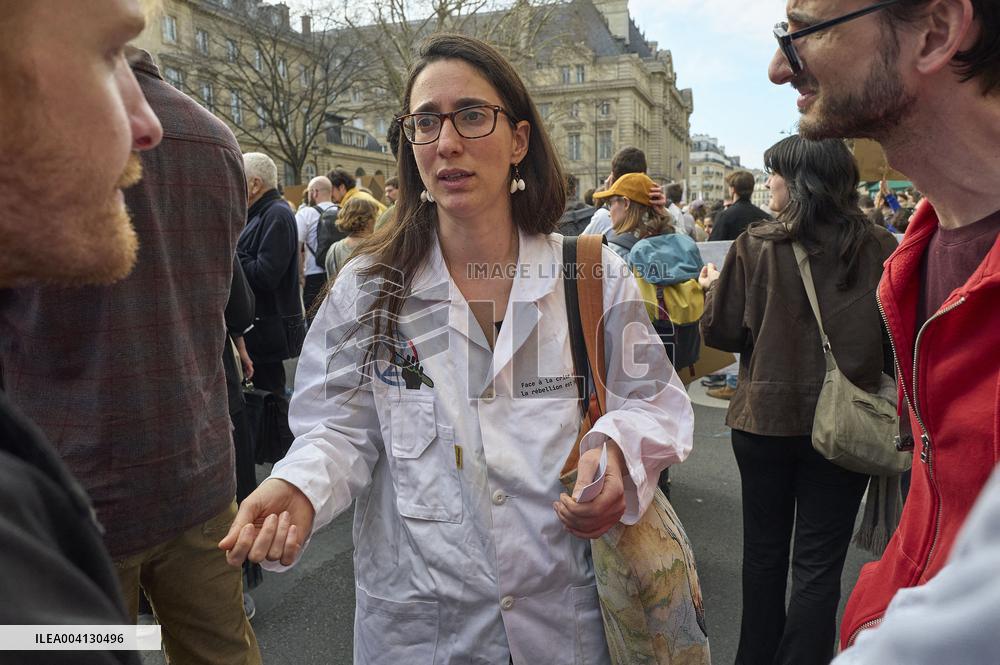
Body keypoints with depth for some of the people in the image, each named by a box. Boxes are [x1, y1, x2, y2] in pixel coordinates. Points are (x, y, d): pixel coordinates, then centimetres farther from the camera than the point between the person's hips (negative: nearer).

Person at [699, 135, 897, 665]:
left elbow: (720, 332, -6)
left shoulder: (756, 246, -11)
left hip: (766, 417, 0)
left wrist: (715, 288, 12)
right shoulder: (879, 248, -8)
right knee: (820, 564, 10)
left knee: (764, 552, 19)